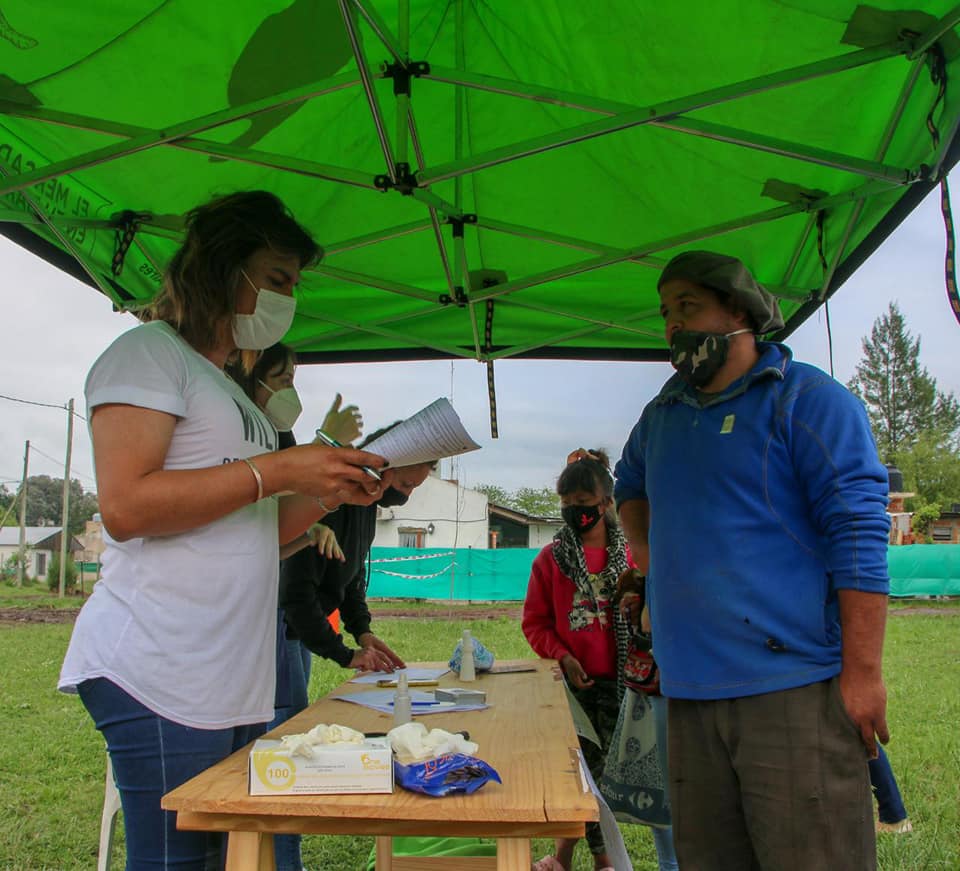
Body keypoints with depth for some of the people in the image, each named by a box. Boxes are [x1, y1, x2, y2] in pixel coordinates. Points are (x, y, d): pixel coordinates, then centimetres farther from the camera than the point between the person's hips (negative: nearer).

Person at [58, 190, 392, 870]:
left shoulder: (231, 391, 24)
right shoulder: (150, 352, -3)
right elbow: (125, 505, -17)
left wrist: (329, 493, 8)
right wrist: (279, 469, -15)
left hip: (236, 681, 9)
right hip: (160, 678, -9)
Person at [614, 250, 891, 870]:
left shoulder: (807, 398, -4)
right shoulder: (663, 415, 16)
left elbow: (860, 537, -10)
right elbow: (630, 482, 37)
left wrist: (863, 672, -15)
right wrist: (645, 546, 19)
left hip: (792, 687, -6)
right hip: (691, 686, 7)